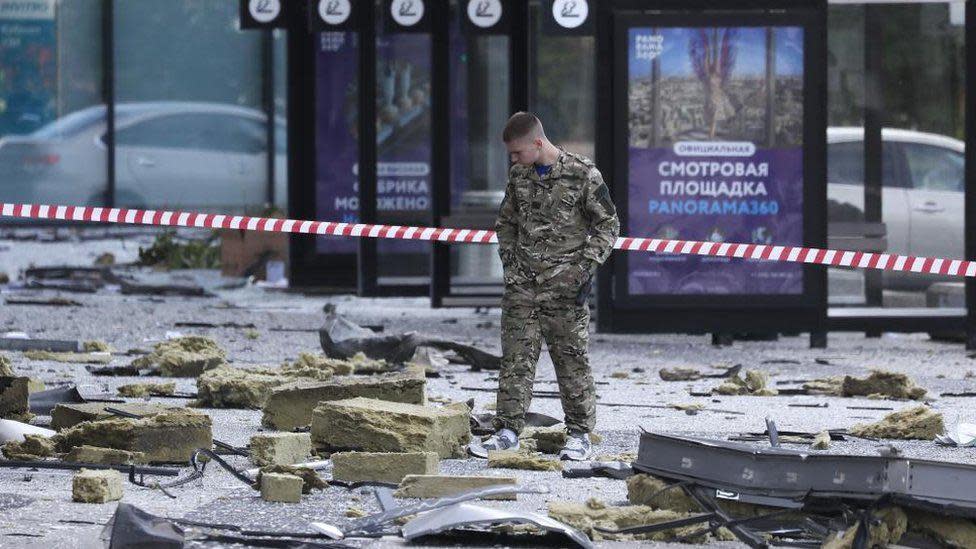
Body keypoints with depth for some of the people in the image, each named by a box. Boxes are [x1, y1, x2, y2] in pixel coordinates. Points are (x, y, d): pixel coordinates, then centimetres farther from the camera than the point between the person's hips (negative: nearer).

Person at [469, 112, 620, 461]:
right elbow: (506, 222, 23)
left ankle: (580, 434, 7)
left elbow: (608, 223, -2)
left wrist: (587, 269, -9)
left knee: (572, 358, 0)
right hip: (523, 282, 5)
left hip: (564, 284, -5)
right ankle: (508, 430, 5)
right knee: (516, 356, 2)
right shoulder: (519, 175, 9)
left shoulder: (582, 174, -7)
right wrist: (509, 261, 10)